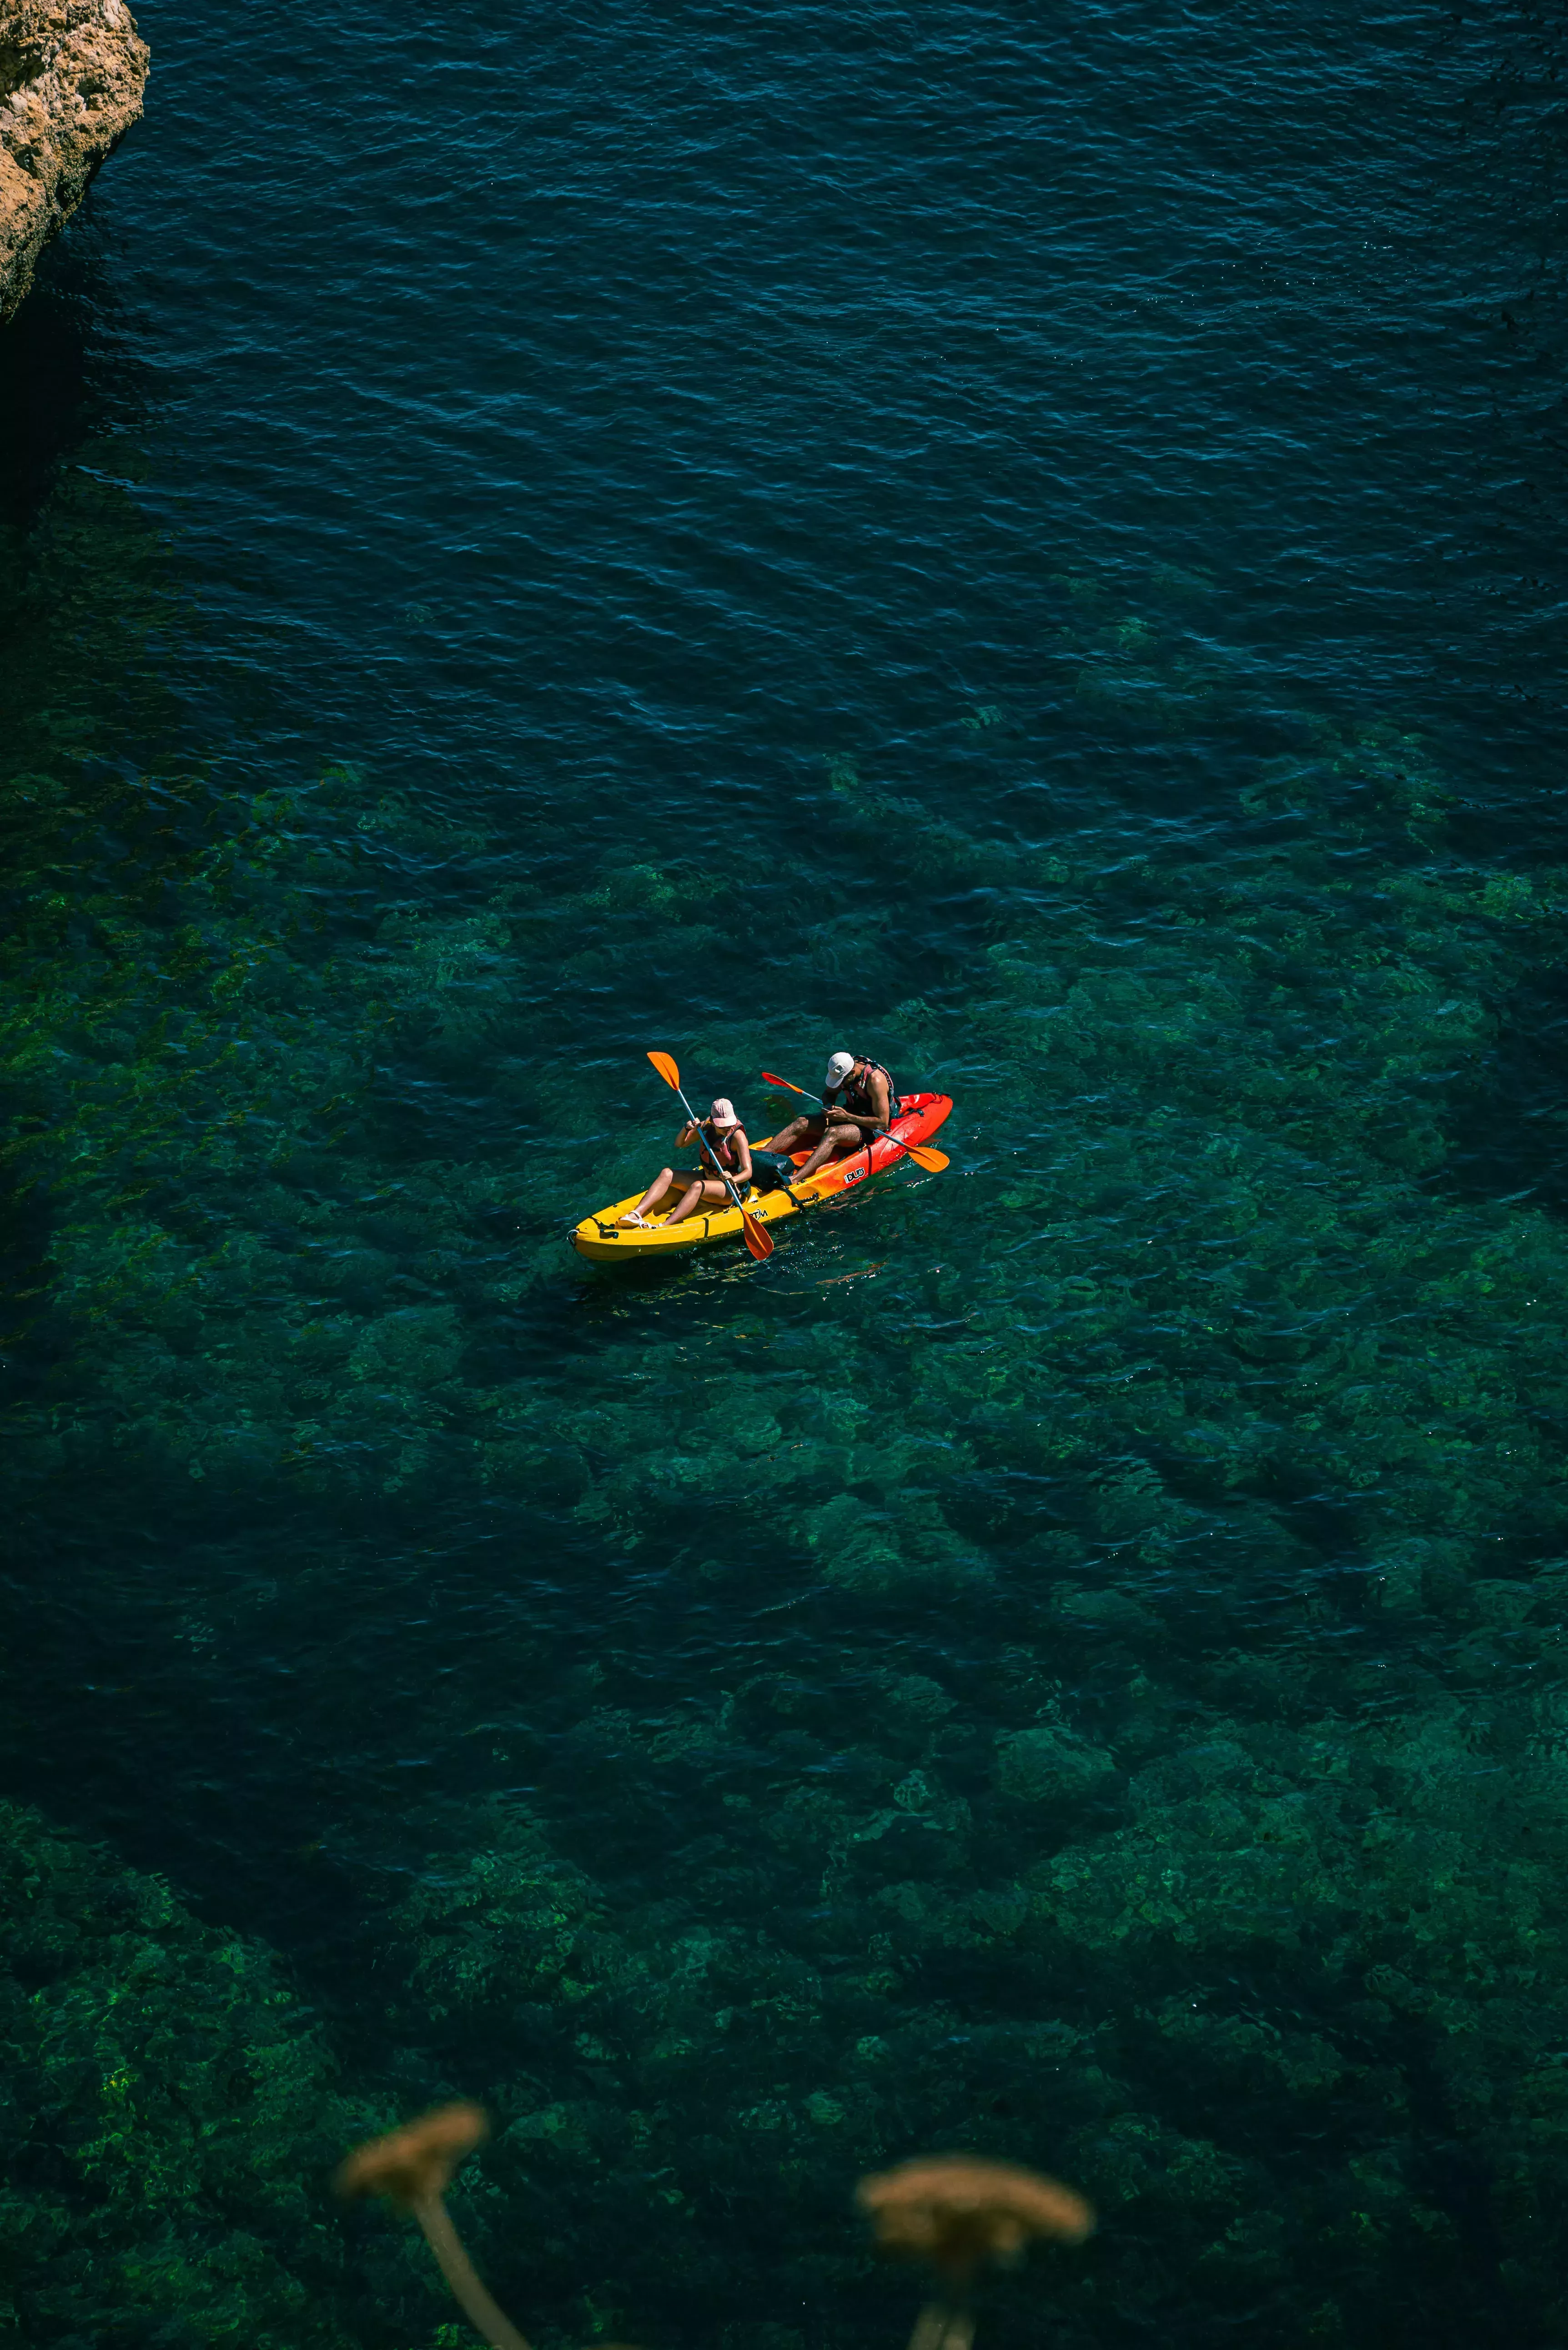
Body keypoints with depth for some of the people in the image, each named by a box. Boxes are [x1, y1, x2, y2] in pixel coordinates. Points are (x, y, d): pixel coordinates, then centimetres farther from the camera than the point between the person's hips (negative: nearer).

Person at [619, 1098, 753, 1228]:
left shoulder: (737, 1136, -19)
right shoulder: (706, 1126, -3)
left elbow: (748, 1172, -25)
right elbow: (679, 1144, 4)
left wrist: (732, 1179, -47)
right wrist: (687, 1129, -17)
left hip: (731, 1189, -7)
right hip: (706, 1178, 7)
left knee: (698, 1186, -37)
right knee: (667, 1174, -10)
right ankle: (636, 1215, -27)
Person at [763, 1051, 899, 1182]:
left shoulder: (875, 1080, -27)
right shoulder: (843, 1068, -6)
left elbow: (883, 1122, -26)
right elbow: (828, 1093, 13)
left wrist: (847, 1117, -27)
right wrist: (829, 1105, -11)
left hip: (871, 1128, -8)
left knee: (833, 1134, -37)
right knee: (801, 1123, -11)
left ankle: (795, 1179, -56)